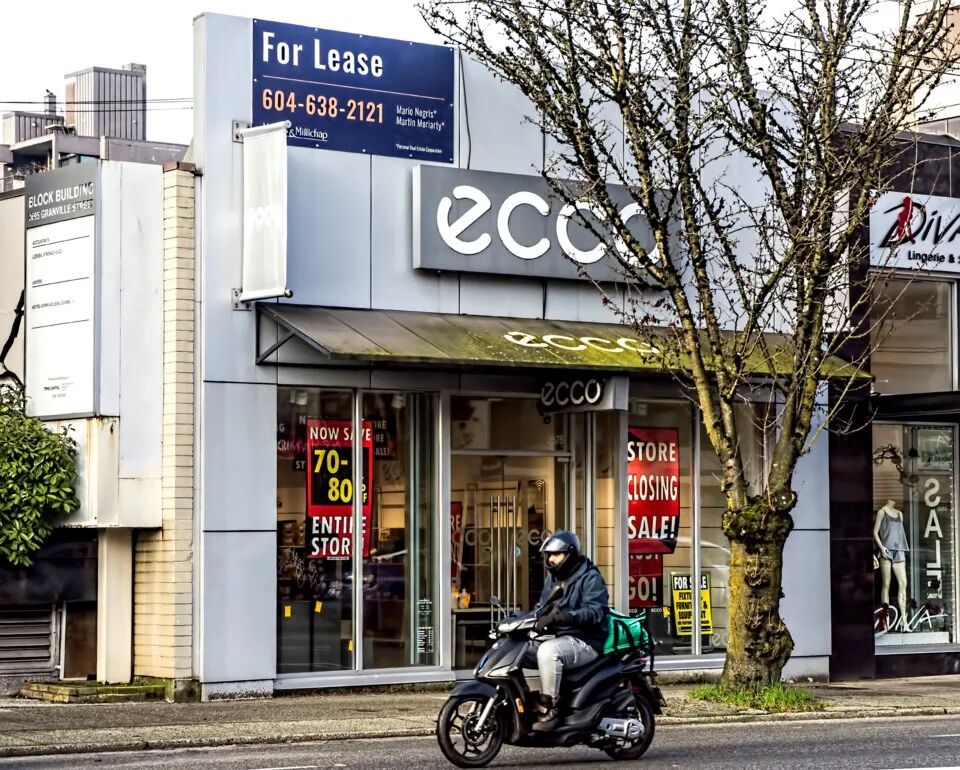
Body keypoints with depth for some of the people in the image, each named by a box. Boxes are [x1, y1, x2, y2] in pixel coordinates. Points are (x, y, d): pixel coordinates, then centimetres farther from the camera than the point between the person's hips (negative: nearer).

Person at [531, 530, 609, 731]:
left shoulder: (590, 578, -7)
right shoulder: (553, 579, 19)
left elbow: (594, 612, -21)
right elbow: (541, 608, 19)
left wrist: (565, 616, -38)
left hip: (585, 641, -9)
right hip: (561, 638, 9)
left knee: (547, 651, -35)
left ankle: (548, 709, -30)